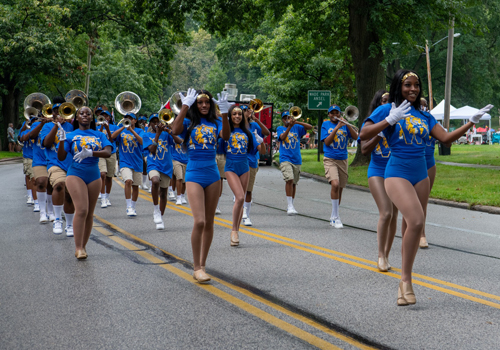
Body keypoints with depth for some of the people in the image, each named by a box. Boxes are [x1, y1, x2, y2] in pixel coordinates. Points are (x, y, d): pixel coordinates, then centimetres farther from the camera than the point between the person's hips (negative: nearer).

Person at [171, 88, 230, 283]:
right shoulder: (188, 124, 2)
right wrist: (185, 106, -20)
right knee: (199, 221, -15)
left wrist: (224, 114, -23)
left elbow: (226, 136, -12)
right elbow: (175, 130, -20)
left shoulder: (215, 124, 9)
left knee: (209, 223, 7)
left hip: (213, 175, 4)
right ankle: (197, 268, -6)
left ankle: (202, 265, 17)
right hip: (194, 175, -4)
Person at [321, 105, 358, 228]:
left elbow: (355, 136, -3)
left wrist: (346, 124, -13)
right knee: (335, 184, -24)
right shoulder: (325, 124, 5)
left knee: (339, 189, 8)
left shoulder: (345, 125, 10)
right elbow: (327, 142, -7)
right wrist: (337, 127, -13)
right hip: (330, 159, -3)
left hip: (343, 160, 4)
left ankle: (333, 217, 23)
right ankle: (335, 216, -17)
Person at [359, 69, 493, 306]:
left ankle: (404, 284, 16)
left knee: (414, 227, 6)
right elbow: (364, 135, -11)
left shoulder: (423, 116, 13)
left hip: (420, 176, 6)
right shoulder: (387, 110, -1)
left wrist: (472, 122, 6)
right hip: (397, 173, -6)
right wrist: (390, 119, -19)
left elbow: (446, 138, 11)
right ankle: (406, 279, -13)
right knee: (416, 221, -25)